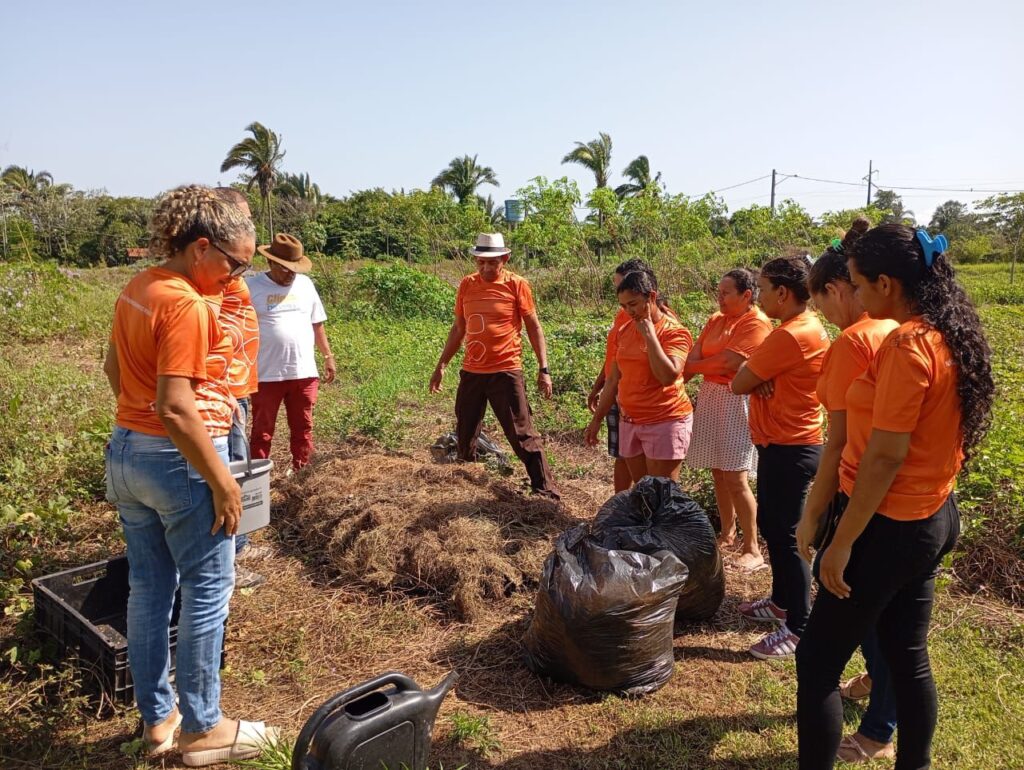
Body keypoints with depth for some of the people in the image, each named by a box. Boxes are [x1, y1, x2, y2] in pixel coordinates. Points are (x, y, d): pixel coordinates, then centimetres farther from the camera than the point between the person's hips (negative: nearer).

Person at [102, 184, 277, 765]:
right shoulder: (187, 306, -21)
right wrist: (223, 482, -20)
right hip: (179, 459, -9)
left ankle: (158, 717, 32)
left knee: (149, 587, 17)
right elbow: (176, 409, -25)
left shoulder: (137, 290, 6)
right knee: (208, 592, 6)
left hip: (126, 451, 9)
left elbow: (114, 368, 18)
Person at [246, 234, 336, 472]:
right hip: (266, 374, -4)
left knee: (303, 428, 11)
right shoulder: (252, 287, -5)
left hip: (304, 372, 4)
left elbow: (317, 324, 16)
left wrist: (328, 356, 12)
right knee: (262, 431, 7)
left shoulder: (305, 284, 8)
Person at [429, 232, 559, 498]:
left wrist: (543, 369, -6)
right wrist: (441, 365, 14)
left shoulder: (517, 285, -6)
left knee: (522, 435, -4)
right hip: (471, 372, 5)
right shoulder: (467, 285, 6)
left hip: (506, 372, -5)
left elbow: (534, 328, -1)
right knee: (465, 435, 14)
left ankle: (545, 489, 4)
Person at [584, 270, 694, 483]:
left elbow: (668, 376, -26)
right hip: (629, 423, 6)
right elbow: (613, 380, 14)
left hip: (665, 422, -6)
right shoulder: (623, 332, 8)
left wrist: (649, 333, -20)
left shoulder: (674, 332, -10)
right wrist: (596, 420, 14)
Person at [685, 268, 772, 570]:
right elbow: (694, 357, 3)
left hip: (736, 401, -7)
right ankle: (727, 533, 29)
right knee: (718, 472, 13)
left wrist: (689, 367, -4)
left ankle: (752, 548, 3)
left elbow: (728, 362, -18)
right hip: (710, 397, 7)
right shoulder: (716, 320, 12)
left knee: (735, 477, -8)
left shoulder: (757, 323, -11)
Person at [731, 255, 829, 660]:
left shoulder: (792, 336, -23)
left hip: (790, 449, -11)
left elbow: (739, 384, -19)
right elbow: (754, 374, 9)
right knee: (770, 525, 20)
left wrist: (752, 371, -1)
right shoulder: (803, 327, 11)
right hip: (779, 443, 11)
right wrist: (760, 376, -12)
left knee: (785, 535, -2)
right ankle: (782, 601, 36)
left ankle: (798, 627, 9)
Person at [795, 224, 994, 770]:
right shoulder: (955, 336, 6)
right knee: (908, 657, 21)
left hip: (887, 527, -9)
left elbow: (885, 457, -23)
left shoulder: (906, 346, -21)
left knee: (817, 662, 2)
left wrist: (841, 542, -18)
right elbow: (930, 439, 12)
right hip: (931, 518, 9)